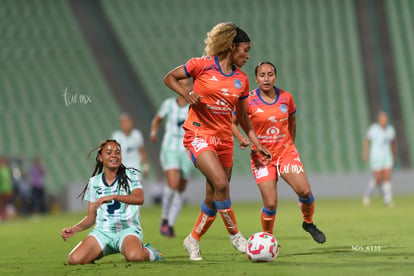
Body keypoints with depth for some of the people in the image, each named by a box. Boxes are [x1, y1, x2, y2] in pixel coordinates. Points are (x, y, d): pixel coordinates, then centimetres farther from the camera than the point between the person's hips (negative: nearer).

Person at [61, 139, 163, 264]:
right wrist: (74, 229, -4)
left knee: (134, 256, -38)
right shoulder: (94, 182, 10)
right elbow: (91, 217, 14)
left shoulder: (130, 175, 1)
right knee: (74, 259, -22)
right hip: (102, 232, 3)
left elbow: (139, 199, -19)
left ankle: (148, 252, -1)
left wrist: (113, 197, -32)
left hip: (128, 229, -3)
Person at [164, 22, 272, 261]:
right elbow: (169, 78, 3)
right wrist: (187, 93, -14)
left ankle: (193, 240, 25)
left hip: (224, 139, 6)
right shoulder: (202, 65, -6)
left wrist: (258, 144, 13)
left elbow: (242, 117, 19)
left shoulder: (241, 80, 9)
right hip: (198, 135, -6)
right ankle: (235, 235, -7)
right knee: (221, 184, -23)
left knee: (214, 197, 6)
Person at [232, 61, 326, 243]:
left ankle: (308, 223, 14)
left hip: (286, 152, 2)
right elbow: (233, 122, 3)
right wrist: (243, 139, -13)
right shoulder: (249, 101, -9)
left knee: (305, 191, -15)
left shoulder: (286, 98, 1)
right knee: (270, 204, -12)